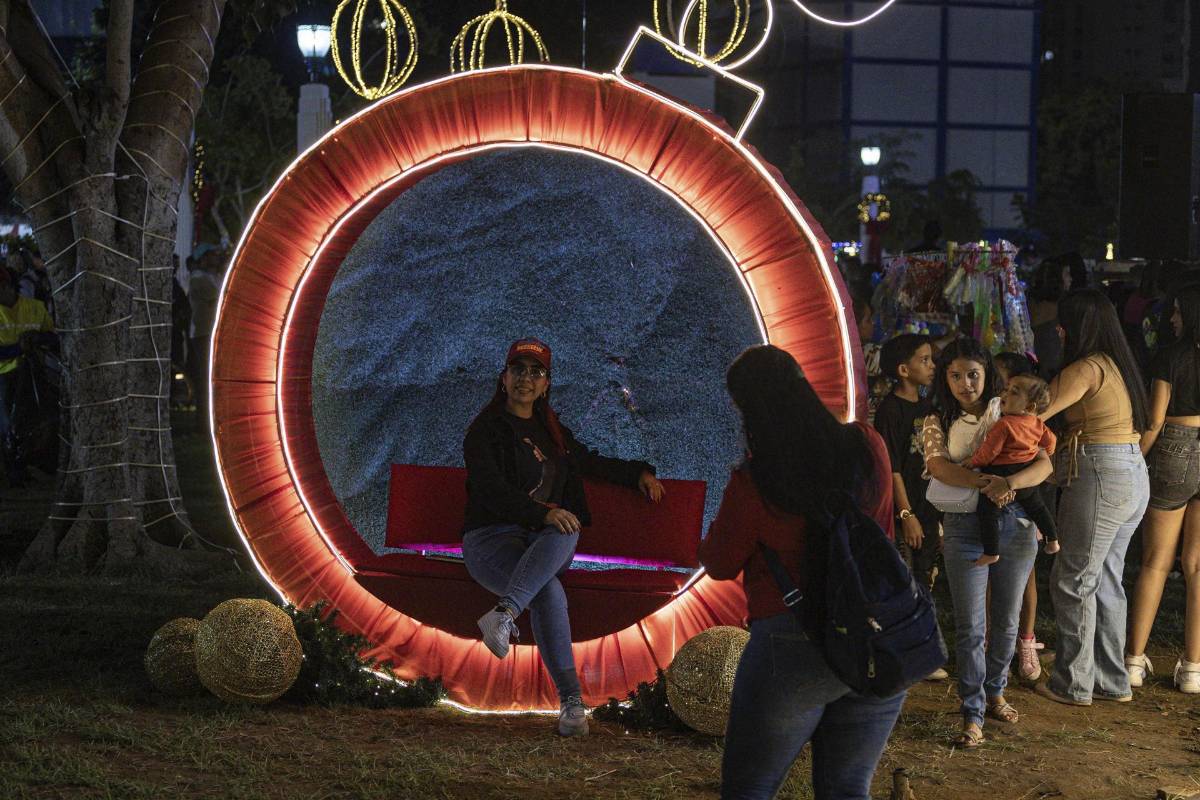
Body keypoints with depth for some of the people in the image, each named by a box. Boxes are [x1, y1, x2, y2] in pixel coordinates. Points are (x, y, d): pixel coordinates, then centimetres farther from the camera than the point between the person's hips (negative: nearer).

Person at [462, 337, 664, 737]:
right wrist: (544, 512, -28)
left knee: (566, 534, -34)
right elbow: (491, 491, -15)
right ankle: (570, 699, -39)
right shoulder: (486, 430, 0)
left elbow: (590, 462, 38)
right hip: (490, 539, -5)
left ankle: (503, 614, -50)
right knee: (549, 592, -36)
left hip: (542, 539, 5)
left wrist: (638, 472, 24)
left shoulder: (551, 431, 21)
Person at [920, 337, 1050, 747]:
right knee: (970, 626, -4)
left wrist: (1010, 483, -29)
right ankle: (972, 716, -2)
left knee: (1006, 620, 12)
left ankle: (994, 694, 30)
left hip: (1015, 525, 2)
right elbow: (938, 465, -15)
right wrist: (984, 482, -31)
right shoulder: (937, 422, 4)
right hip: (964, 526, -2)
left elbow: (1044, 463, -8)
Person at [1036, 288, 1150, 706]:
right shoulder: (1118, 364, 14)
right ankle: (1112, 680, 21)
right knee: (1105, 580, 15)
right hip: (1134, 475, 9)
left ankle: (1072, 683, 7)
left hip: (1100, 478, -9)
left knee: (1074, 580, 0)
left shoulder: (1087, 369, -15)